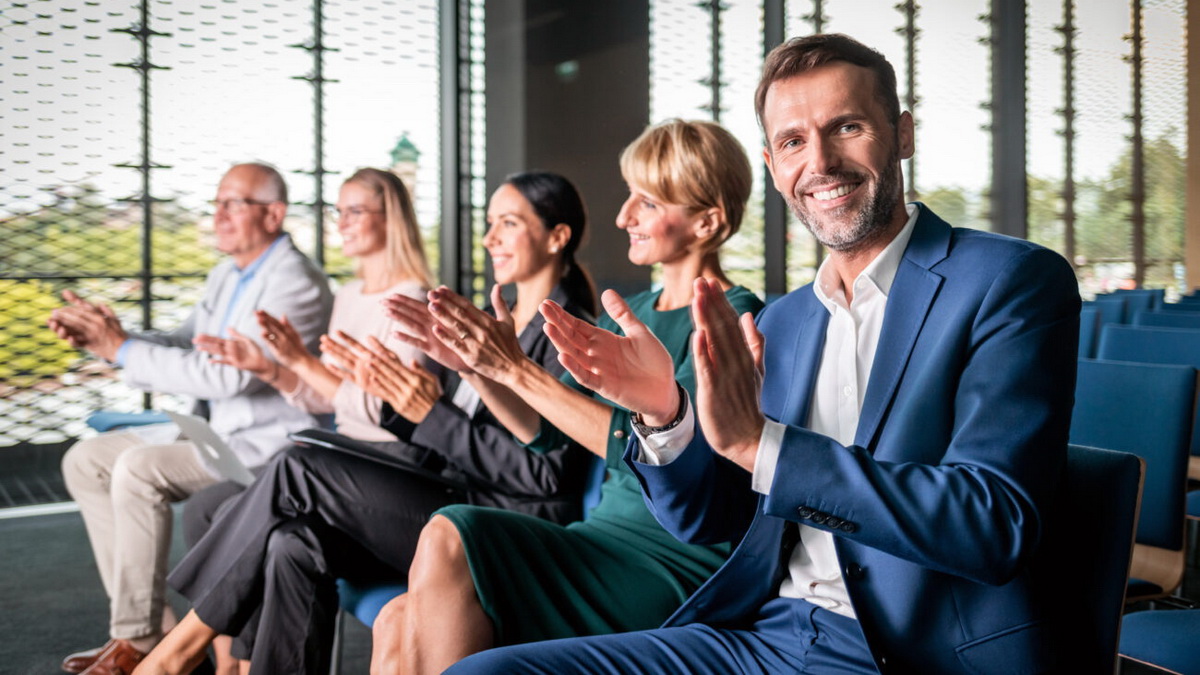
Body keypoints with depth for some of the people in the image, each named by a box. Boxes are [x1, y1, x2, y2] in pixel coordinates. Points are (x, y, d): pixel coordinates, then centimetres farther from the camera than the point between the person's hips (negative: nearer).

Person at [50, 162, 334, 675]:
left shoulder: (295, 285, -19)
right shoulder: (226, 277, 13)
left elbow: (227, 375, -26)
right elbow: (185, 347, 16)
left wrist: (122, 349, -20)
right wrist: (106, 337, -2)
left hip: (270, 443, -10)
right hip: (221, 432, 10)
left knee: (139, 468, -27)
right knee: (85, 460, 4)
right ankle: (143, 621, 5)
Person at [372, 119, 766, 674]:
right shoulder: (629, 312, 16)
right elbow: (541, 430, 17)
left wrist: (516, 371, -19)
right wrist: (471, 362, 0)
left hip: (676, 563, -7)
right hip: (606, 537, 7)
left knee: (447, 539, -24)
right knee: (397, 623, -14)